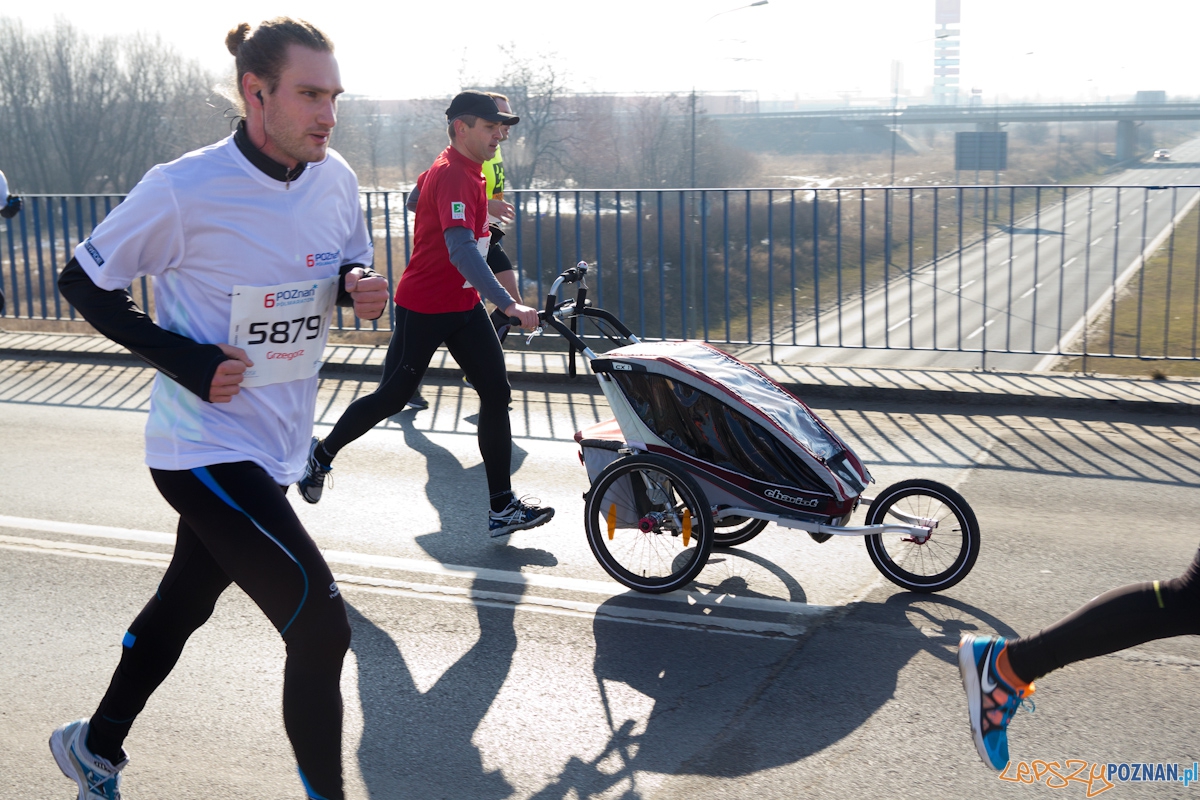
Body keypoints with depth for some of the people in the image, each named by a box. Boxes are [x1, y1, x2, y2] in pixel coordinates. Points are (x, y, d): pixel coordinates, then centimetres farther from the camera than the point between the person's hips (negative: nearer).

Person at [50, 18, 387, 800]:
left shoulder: (337, 180, -1)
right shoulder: (186, 190, -19)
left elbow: (352, 266, 16)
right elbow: (83, 281, -8)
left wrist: (361, 287, -9)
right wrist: (184, 361, -17)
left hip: (275, 445, 7)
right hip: (206, 448, -7)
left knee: (183, 605, 24)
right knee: (321, 625, -13)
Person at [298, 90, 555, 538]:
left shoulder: (465, 170, 9)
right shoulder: (453, 176, -23)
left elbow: (416, 198, 28)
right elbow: (462, 250, -36)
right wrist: (508, 305, -42)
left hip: (462, 306, 9)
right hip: (424, 307, -9)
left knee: (496, 394, 0)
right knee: (393, 396, 4)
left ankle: (503, 506, 1)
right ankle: (322, 455, 29)